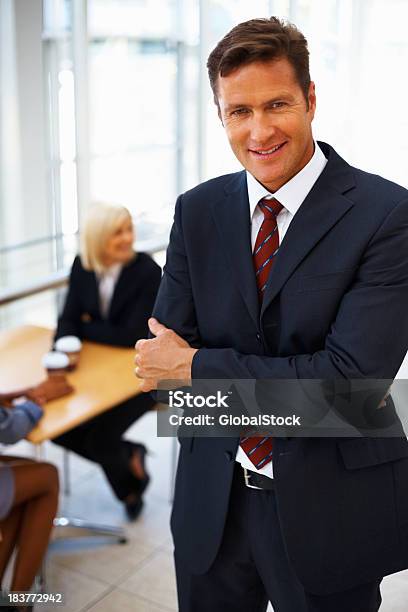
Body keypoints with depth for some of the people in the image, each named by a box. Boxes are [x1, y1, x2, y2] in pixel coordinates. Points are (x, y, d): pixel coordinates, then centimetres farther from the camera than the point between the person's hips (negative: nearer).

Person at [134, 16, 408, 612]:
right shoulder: (197, 211, -2)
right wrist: (297, 383, -16)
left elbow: (353, 377, -23)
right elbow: (160, 361, -4)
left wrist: (199, 367, -17)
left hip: (331, 509, -3)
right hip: (211, 500, 4)